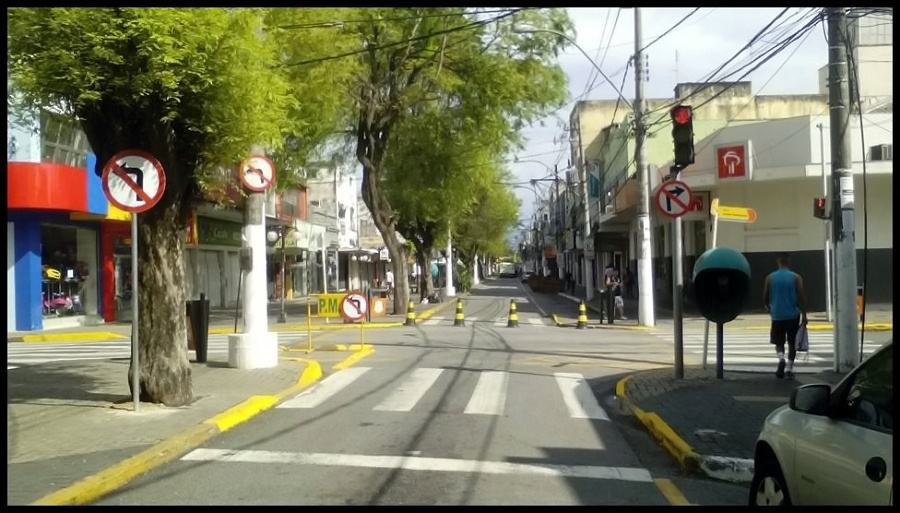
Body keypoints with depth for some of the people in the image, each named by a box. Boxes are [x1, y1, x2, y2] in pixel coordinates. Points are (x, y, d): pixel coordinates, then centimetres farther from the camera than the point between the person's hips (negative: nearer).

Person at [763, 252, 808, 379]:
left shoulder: (770, 278, -1)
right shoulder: (796, 277, -5)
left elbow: (765, 297, 3)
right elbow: (802, 297, -8)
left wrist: (768, 308, 23)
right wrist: (804, 314, -1)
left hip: (777, 316, 1)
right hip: (793, 315, -1)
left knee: (779, 342, 13)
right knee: (792, 343, 14)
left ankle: (781, 358, -16)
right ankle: (790, 369, 10)